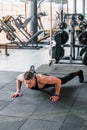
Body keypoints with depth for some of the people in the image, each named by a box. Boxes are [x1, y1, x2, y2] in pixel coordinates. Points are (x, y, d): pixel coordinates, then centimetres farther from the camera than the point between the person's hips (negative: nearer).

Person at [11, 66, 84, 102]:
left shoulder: (42, 79, -51)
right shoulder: (23, 77, -41)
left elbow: (58, 81, -37)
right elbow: (18, 79, -14)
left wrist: (57, 95, -39)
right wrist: (18, 91, -18)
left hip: (49, 81, -2)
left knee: (63, 80, 27)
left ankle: (78, 73, 55)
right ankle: (33, 70, 76)